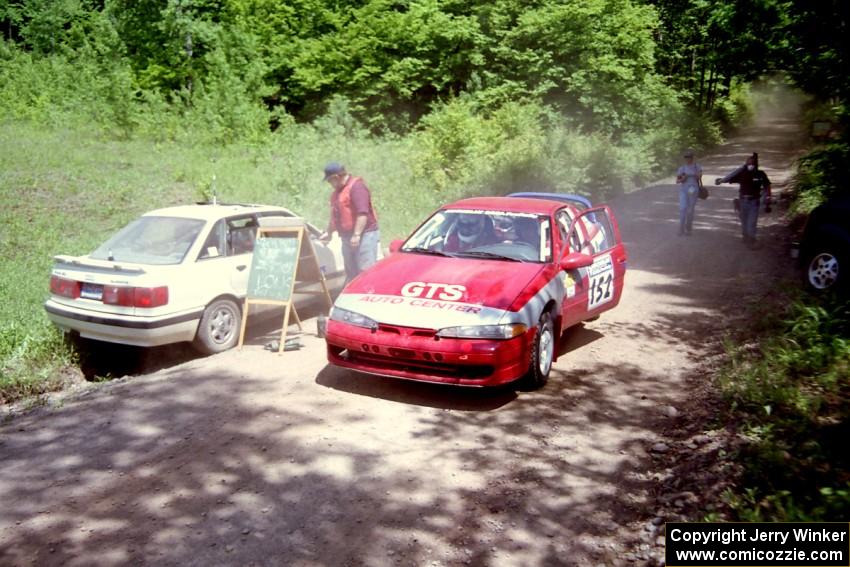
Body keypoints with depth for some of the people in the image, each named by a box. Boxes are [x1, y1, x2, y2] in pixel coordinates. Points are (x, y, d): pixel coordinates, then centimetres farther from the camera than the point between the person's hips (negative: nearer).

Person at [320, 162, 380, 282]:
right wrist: (329, 233, 33)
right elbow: (335, 216, 31)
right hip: (347, 238, 9)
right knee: (351, 273, 10)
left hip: (364, 235, -9)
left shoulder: (356, 186, -11)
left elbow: (363, 213, -21)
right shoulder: (336, 192, 19)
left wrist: (357, 234, -26)